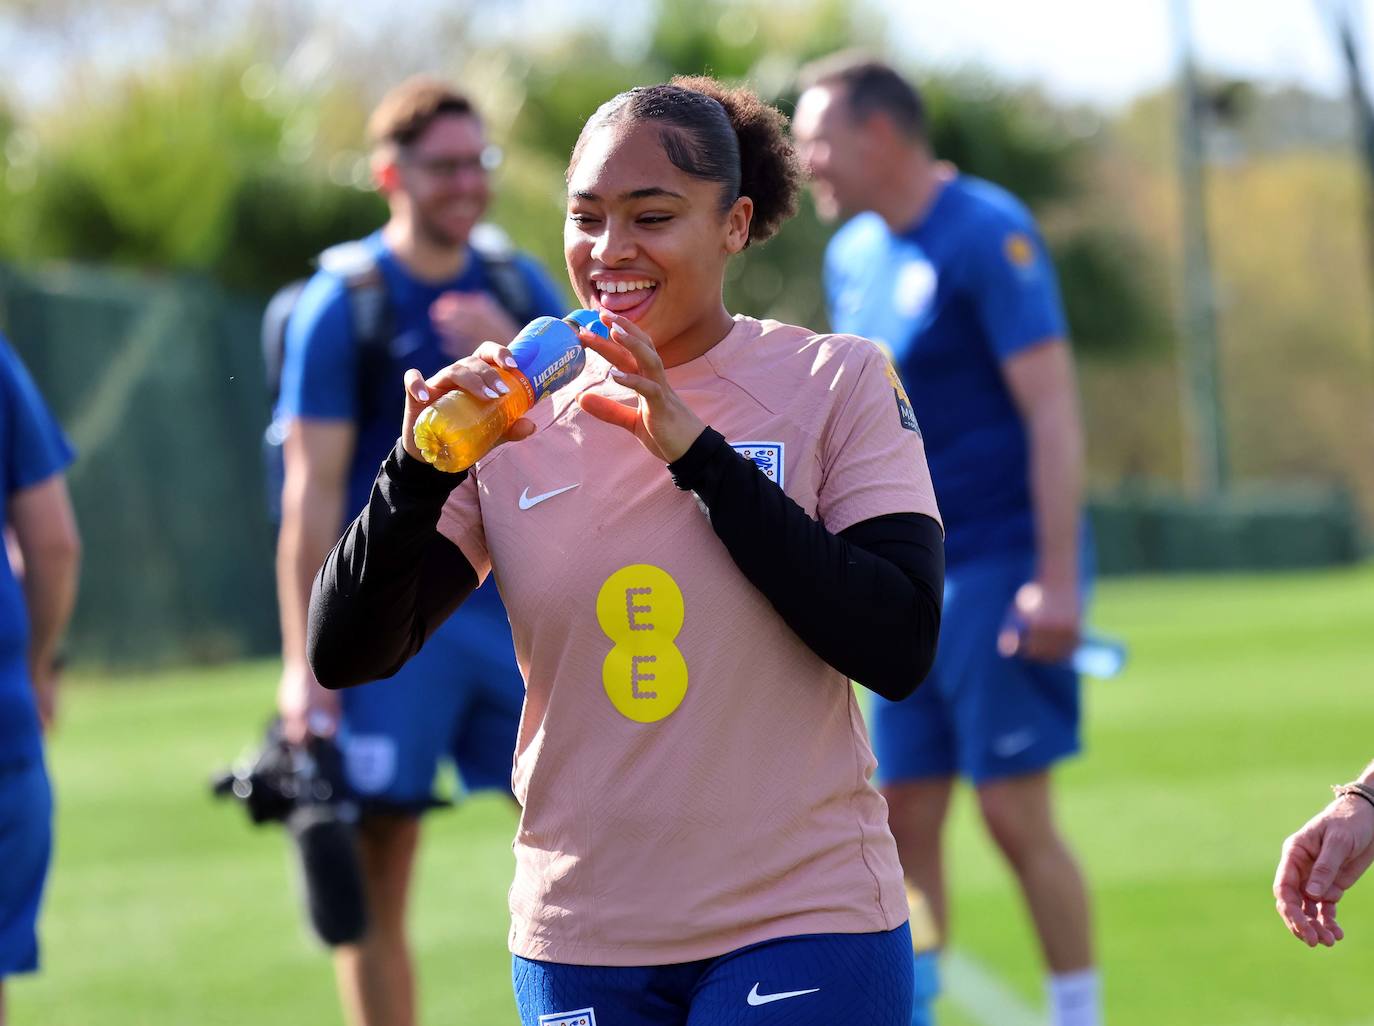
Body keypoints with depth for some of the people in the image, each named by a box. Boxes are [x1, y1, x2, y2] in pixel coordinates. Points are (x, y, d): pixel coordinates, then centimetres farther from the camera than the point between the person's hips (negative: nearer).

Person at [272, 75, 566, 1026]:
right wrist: (304, 659, -11)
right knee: (377, 881, -2)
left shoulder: (520, 289, 9)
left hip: (515, 605, 4)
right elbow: (314, 491, -7)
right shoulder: (342, 304, -5)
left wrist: (513, 354, -15)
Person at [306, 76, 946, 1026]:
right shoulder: (520, 421, 3)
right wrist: (420, 467, -16)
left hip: (800, 931, -3)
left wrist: (698, 453, -16)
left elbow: (898, 650, -13)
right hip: (580, 943, 3)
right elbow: (345, 656, 1)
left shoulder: (836, 385, -3)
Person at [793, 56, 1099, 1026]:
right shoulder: (854, 255, 12)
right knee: (906, 820, 5)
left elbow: (1052, 411, -17)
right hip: (905, 582, 8)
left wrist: (1055, 579, -22)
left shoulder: (986, 236, -12)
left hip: (1000, 569, -8)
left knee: (1015, 812, -7)